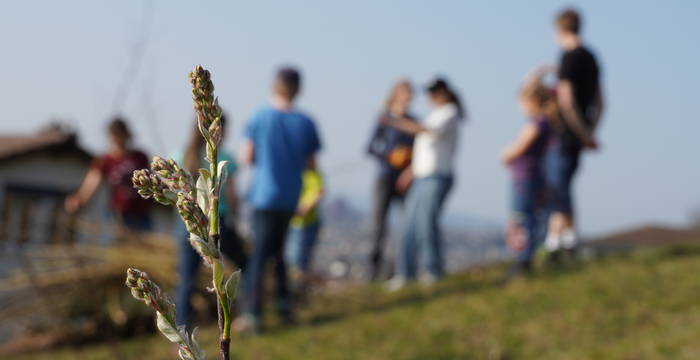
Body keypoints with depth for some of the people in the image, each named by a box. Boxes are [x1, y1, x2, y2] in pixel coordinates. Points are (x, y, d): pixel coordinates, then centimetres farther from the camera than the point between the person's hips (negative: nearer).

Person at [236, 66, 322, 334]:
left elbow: (247, 158, -6)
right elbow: (311, 165, 4)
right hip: (290, 199, 3)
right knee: (277, 250, 20)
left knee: (258, 254, -3)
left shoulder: (260, 118, -8)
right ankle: (284, 305, 21)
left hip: (264, 196, -3)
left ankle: (252, 315, -8)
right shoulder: (306, 123, -2)